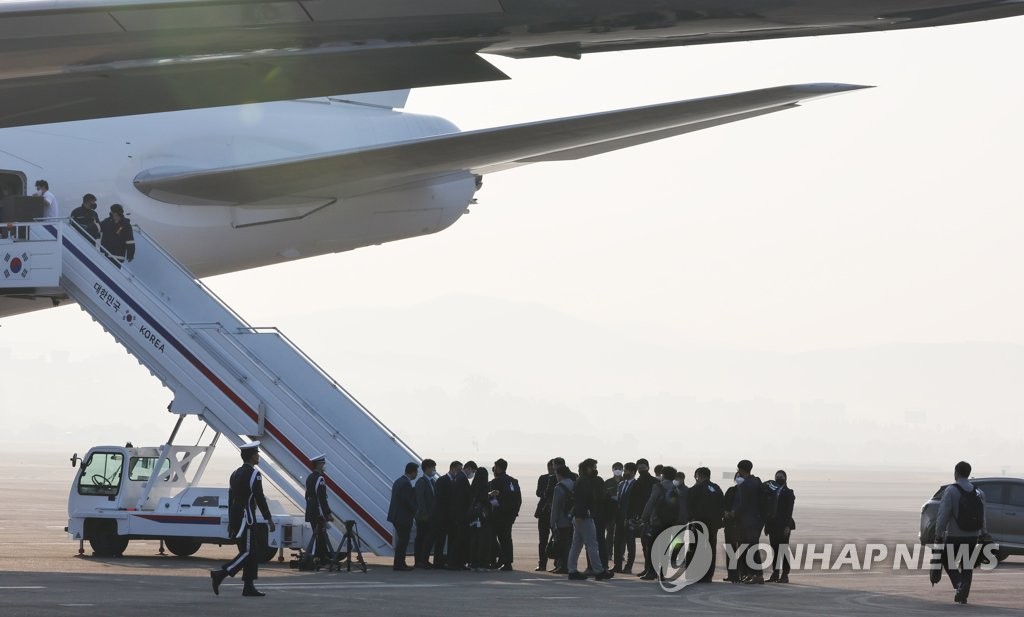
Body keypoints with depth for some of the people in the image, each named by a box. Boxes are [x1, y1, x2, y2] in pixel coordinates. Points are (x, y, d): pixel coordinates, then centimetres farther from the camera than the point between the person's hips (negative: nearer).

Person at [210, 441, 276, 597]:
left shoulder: (236, 474, 15)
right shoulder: (254, 474, -11)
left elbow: (231, 498, 17)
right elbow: (260, 498, -15)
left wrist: (231, 522, 21)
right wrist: (269, 519, -10)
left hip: (236, 518, 9)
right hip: (246, 518, -9)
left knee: (253, 552, 12)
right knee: (248, 552, -9)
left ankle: (249, 586, 10)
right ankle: (220, 574, -20)